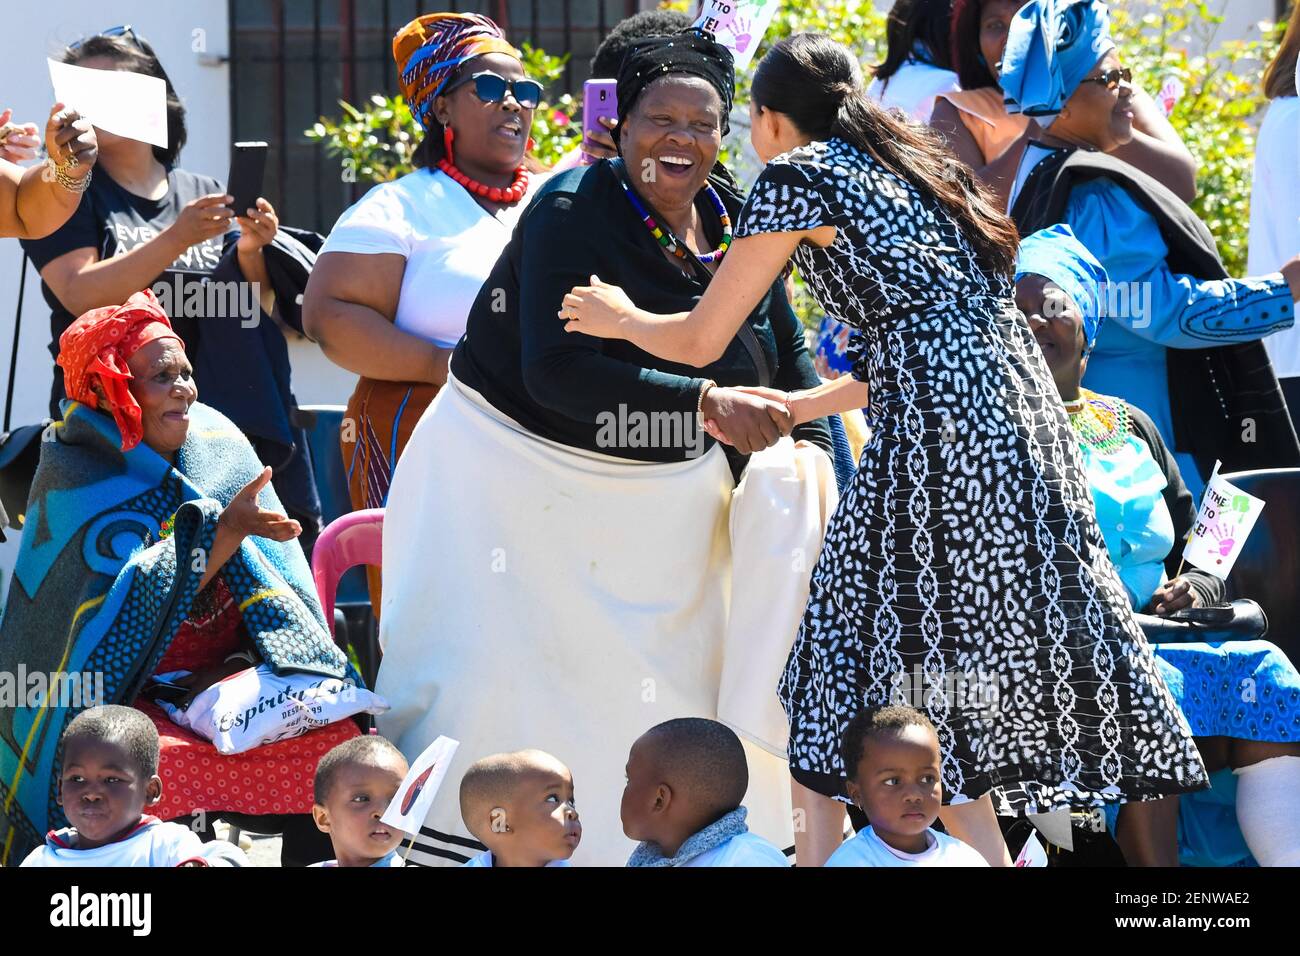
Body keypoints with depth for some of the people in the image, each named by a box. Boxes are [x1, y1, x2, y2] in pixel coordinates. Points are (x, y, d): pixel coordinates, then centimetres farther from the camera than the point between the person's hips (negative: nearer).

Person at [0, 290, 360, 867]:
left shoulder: (218, 445, 6)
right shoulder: (78, 484, -8)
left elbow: (275, 575, 2)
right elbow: (131, 599, -21)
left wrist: (245, 661, -13)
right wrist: (226, 532, -30)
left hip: (222, 677, 4)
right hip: (125, 686, -4)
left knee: (338, 741, -20)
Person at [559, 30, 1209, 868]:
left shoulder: (796, 177, 1)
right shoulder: (914, 164, 25)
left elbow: (699, 340, 5)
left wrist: (619, 317, 26)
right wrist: (797, 407, 37)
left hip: (940, 439, -8)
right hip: (1024, 418, 8)